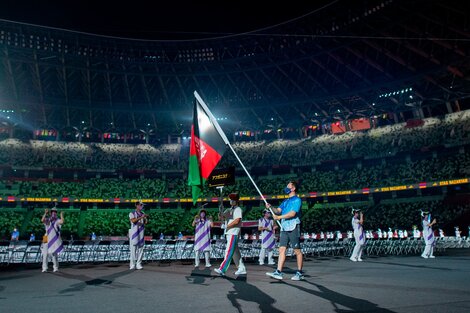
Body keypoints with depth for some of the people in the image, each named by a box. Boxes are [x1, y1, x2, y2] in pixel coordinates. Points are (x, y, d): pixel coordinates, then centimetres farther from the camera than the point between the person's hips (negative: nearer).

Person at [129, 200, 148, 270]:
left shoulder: (143, 214, 13)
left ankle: (139, 264, 9)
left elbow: (145, 223, 5)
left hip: (141, 233, 5)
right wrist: (141, 217, -27)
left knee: (141, 249, 4)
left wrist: (145, 218, -14)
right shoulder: (132, 214, -1)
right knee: (133, 249, -3)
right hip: (134, 233, -5)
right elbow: (133, 221, -20)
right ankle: (132, 265, 3)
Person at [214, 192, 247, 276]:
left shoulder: (238, 209, -5)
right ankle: (242, 269, 18)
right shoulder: (229, 210, 21)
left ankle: (222, 269, -19)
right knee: (235, 252, 11)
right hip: (228, 233, 9)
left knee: (229, 251, -13)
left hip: (234, 233, -9)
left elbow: (237, 221, -17)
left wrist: (227, 226, -10)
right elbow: (222, 217, 15)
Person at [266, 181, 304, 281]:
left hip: (293, 228, -7)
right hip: (284, 228, 7)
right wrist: (271, 207, -6)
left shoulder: (297, 200, -4)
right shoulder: (285, 201, 21)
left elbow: (292, 213, -15)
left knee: (297, 250, 0)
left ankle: (300, 273, 9)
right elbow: (278, 211, 13)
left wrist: (279, 217, -12)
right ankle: (278, 272, -2)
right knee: (282, 249, 0)